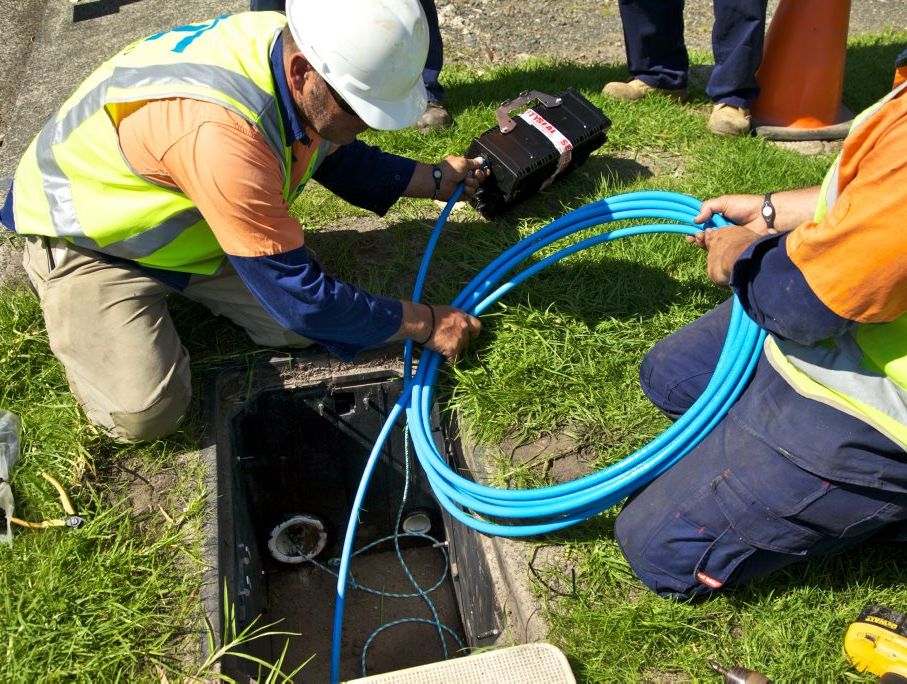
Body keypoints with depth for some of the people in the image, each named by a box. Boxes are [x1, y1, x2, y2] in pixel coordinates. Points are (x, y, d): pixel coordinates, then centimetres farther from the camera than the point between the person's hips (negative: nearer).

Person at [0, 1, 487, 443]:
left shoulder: (295, 49, -17)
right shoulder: (220, 132, -42)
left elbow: (336, 156, 6)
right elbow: (301, 298, -33)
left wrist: (434, 180, -6)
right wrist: (425, 324, -22)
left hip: (182, 218, 7)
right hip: (86, 239, -6)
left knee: (302, 330, -8)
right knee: (144, 413, -19)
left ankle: (172, 285, 16)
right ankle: (76, 318, 11)